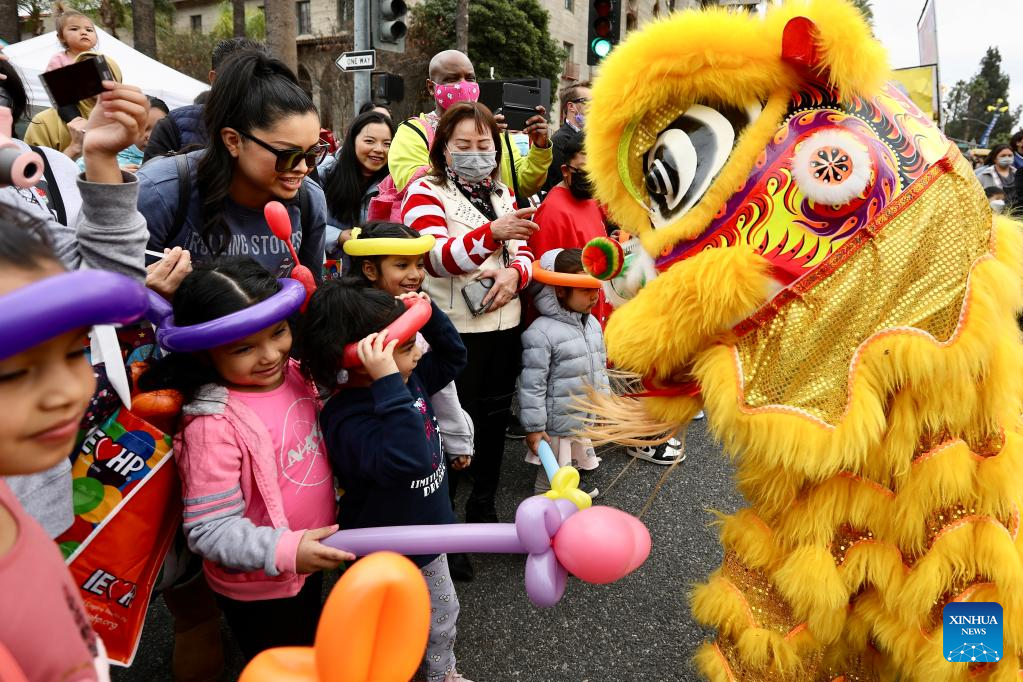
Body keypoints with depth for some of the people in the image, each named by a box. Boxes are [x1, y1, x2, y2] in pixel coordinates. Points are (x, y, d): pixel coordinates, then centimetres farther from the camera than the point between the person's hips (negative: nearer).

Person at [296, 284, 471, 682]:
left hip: (426, 537, 9)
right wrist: (389, 383, -52)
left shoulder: (409, 380, -8)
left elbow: (452, 357, 9)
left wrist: (429, 314, -8)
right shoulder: (347, 418, -35)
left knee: (443, 615, 31)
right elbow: (407, 459, -50)